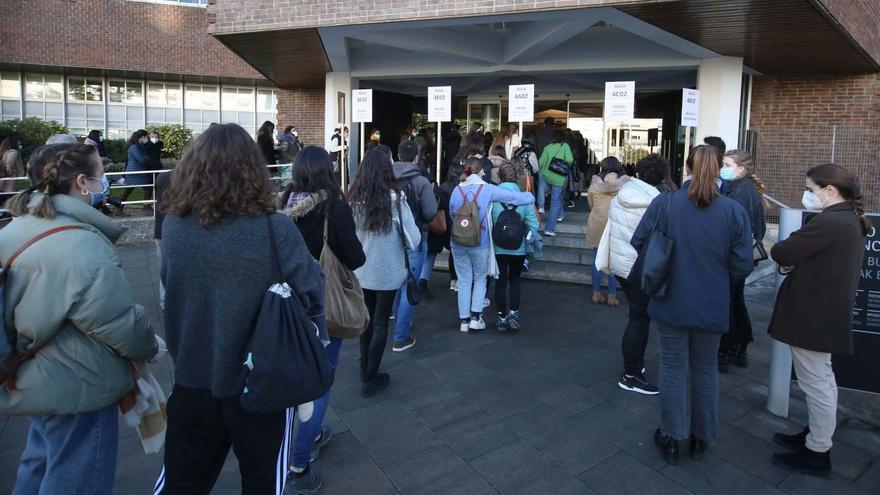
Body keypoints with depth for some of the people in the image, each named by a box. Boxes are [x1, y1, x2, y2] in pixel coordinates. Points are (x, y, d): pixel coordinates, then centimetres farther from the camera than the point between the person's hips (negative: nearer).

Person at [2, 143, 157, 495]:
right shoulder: (83, 247, -28)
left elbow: (30, 303, 10)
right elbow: (122, 324, -25)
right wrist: (148, 347, -4)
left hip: (37, 381, 9)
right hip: (77, 391, -9)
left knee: (39, 466, 29)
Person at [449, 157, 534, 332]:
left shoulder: (457, 190, -3)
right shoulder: (487, 189, -10)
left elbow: (451, 214, 7)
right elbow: (514, 197, -8)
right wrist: (530, 196, 11)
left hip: (459, 244, 2)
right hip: (480, 244, -2)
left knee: (464, 281, 12)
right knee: (480, 279, 16)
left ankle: (464, 320, 16)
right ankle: (475, 317, 9)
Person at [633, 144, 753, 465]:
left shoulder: (663, 203, -13)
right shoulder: (734, 211, -11)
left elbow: (638, 243, -5)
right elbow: (742, 266, -9)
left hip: (672, 303, -1)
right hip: (712, 307, 1)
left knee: (673, 367, 14)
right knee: (705, 369, 18)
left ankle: (671, 438, 24)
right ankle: (701, 438, 32)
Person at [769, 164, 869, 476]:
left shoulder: (827, 222, -24)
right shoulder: (851, 220, 10)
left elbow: (781, 254, -20)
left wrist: (787, 256, 2)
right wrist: (797, 261, -4)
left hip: (812, 315, -10)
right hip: (829, 311, 11)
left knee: (815, 383, 1)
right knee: (822, 378, 20)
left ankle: (818, 453, 13)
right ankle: (816, 436, 35)